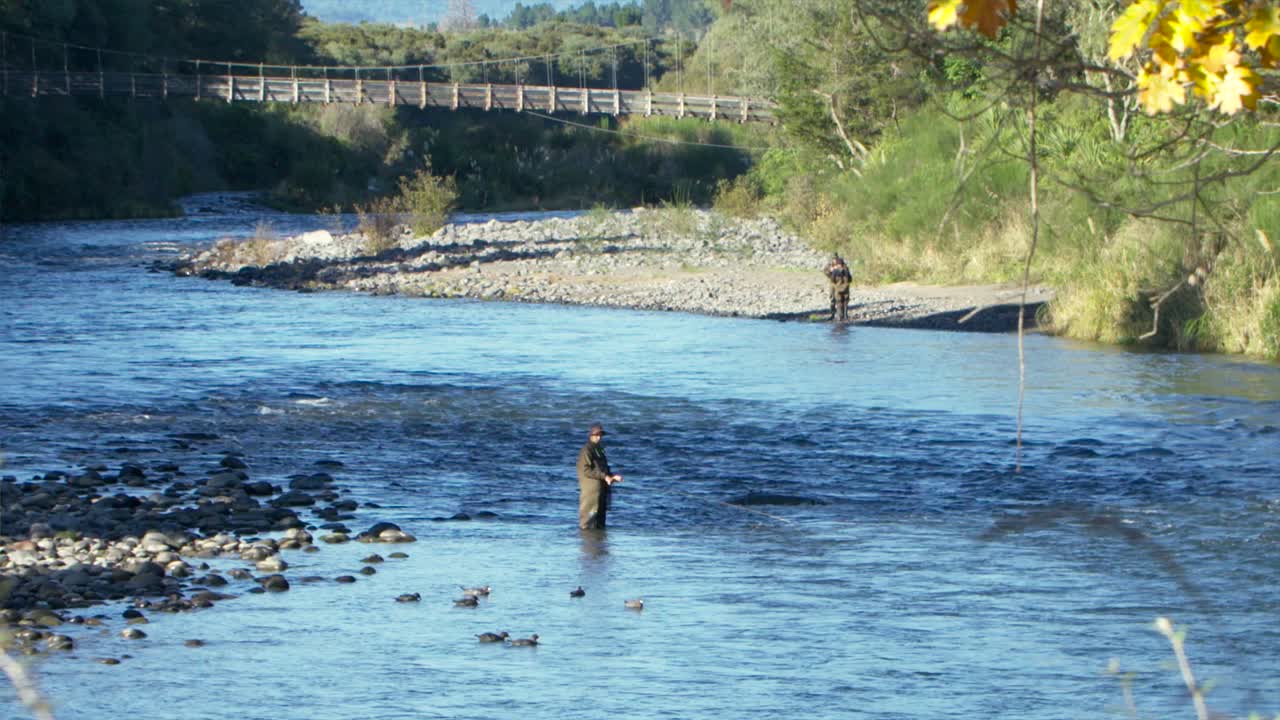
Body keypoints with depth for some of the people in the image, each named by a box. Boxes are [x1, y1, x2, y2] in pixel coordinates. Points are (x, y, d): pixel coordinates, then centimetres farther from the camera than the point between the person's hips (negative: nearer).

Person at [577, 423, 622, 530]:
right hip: (591, 488, -9)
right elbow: (586, 470, -18)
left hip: (601, 488, 9)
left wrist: (612, 477, 6)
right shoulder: (586, 450, -9)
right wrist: (604, 476, -21)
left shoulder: (599, 450, 20)